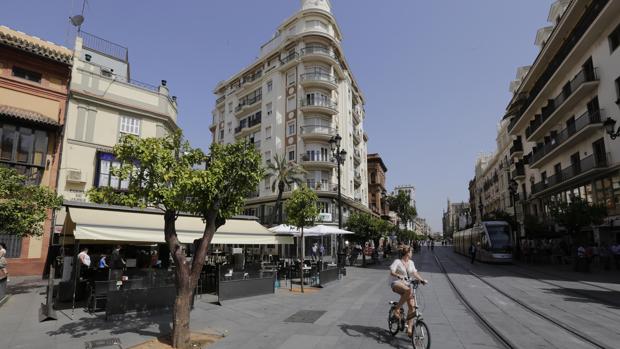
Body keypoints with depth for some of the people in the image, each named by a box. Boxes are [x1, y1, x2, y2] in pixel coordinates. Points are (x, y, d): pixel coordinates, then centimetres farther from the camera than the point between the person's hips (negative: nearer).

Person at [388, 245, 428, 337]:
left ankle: (409, 329, 0)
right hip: (396, 283, -6)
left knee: (412, 305, -9)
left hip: (407, 284, 6)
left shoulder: (411, 262, 13)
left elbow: (415, 273, 12)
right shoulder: (397, 261, -6)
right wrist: (398, 276, -35)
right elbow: (391, 272, -16)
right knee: (408, 291, -38)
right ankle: (397, 310, -22)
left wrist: (422, 280, -5)